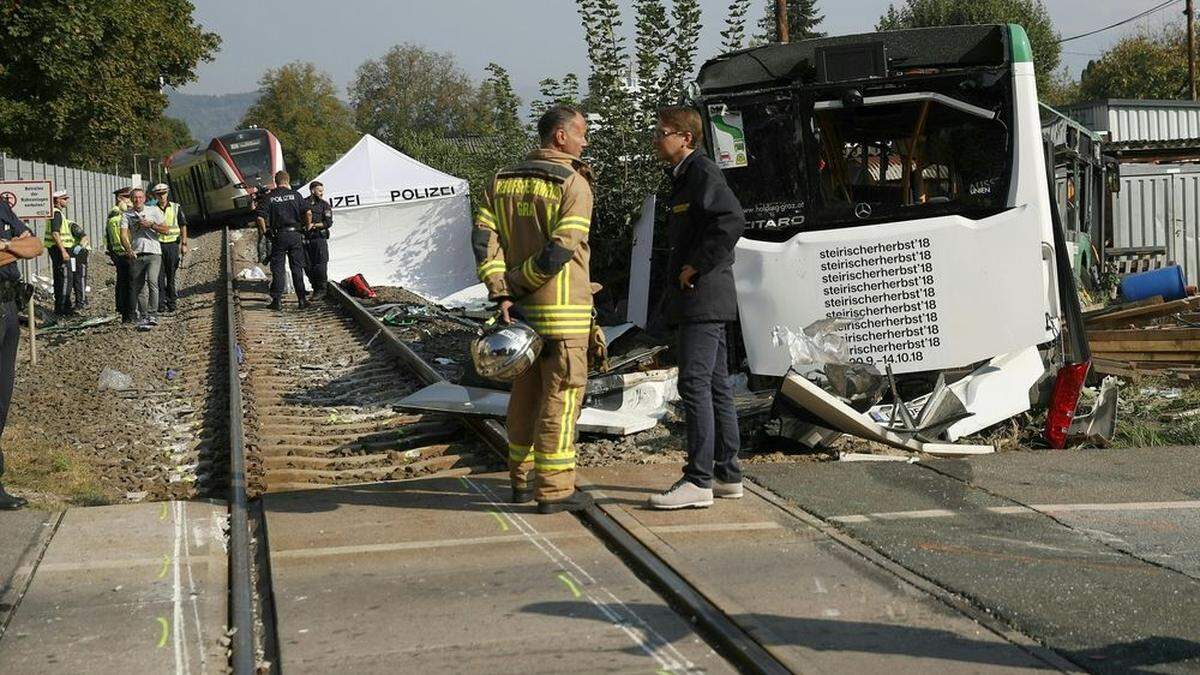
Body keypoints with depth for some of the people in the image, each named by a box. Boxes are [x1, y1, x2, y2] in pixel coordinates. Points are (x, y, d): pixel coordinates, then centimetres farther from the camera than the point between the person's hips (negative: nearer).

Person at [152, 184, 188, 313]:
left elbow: (183, 226, 8)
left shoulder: (176, 208, 5)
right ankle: (161, 303, -4)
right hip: (157, 244, 0)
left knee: (171, 275, 6)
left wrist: (184, 244, 3)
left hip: (172, 244, 1)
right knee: (159, 276, -5)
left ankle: (171, 302, 15)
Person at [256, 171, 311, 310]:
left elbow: (260, 217, -8)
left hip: (278, 236, -1)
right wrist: (307, 227, 6)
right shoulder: (295, 195, 2)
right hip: (295, 234, 1)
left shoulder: (269, 197, 1)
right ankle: (302, 300, 6)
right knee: (297, 268, 7)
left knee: (277, 269, 4)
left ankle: (277, 300, 1)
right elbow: (308, 212, -8)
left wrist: (264, 232, 4)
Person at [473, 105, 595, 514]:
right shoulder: (574, 184, -10)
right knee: (561, 395, -2)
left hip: (521, 310, 7)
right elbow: (561, 249, -18)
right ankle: (554, 489, -1)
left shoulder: (502, 182, 10)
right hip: (562, 310, -7)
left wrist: (501, 293, -6)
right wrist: (518, 284, -8)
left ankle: (522, 479, 24)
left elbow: (483, 237, -1)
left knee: (525, 392, 17)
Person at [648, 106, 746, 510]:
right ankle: (727, 475, 17)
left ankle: (699, 481, -15)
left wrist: (696, 265, -20)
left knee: (695, 383, -13)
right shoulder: (684, 177, 20)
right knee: (715, 385, 12)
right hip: (702, 300, 11)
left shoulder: (702, 172, -12)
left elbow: (731, 221, -27)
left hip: (703, 295, -11)